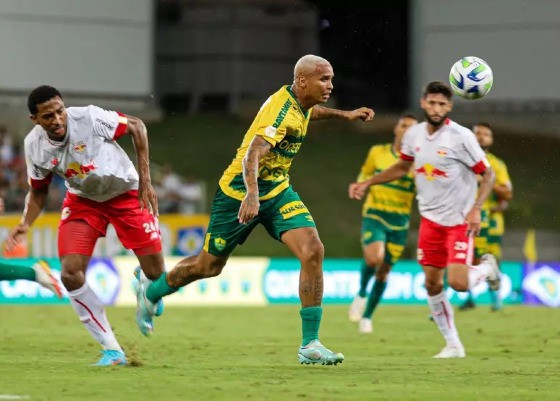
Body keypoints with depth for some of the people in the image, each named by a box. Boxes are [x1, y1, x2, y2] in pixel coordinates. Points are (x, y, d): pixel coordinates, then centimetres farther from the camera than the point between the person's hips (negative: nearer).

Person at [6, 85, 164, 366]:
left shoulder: (90, 118, -28)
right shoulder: (34, 145, -16)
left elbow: (137, 127, -12)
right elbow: (38, 190, 2)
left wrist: (145, 181, -14)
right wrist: (25, 224, -16)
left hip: (126, 193, -2)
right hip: (82, 200, 2)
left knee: (156, 275, -4)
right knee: (71, 275, -17)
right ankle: (112, 351, -6)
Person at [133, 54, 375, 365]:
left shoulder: (300, 103, -1)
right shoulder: (281, 109, -28)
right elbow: (252, 154, -42)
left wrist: (344, 114, 23)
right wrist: (251, 195, -56)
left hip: (277, 191, 7)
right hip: (240, 193, -7)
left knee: (313, 251, -16)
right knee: (208, 265, 10)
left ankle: (310, 345, -14)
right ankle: (150, 291, 41)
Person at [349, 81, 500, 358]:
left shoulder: (461, 137, -17)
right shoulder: (414, 134, 0)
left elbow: (488, 174, -11)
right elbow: (402, 167, 19)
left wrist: (476, 209, -23)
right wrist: (367, 184, 13)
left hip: (459, 221, -5)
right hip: (430, 219, 5)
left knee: (458, 282, -18)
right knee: (432, 284, 2)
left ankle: (487, 267, 17)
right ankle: (453, 345, 16)